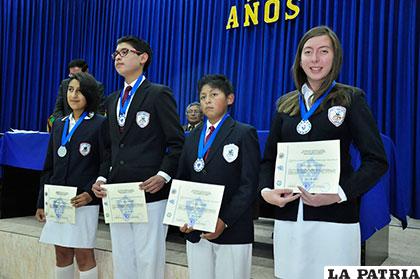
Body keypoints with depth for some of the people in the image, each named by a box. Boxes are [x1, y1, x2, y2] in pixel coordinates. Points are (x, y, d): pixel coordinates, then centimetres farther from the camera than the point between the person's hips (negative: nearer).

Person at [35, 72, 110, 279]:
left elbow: (106, 163, -8)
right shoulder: (58, 125, 14)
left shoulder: (99, 124, -3)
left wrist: (91, 192, -18)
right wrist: (41, 202, 14)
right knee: (62, 254, 11)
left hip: (83, 200, -5)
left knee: (84, 255, -1)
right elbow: (49, 166, 16)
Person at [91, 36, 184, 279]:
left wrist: (164, 175, -19)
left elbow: (177, 143, -7)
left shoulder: (159, 94, -4)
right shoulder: (113, 100, 17)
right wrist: (102, 178, 4)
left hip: (150, 193, -6)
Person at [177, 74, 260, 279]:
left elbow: (249, 185, -9)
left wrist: (225, 221, -16)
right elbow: (182, 181, 13)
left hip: (232, 231, -4)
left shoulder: (244, 134, -2)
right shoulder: (193, 137, 14)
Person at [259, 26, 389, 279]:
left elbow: (377, 160, -5)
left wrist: (340, 194, -18)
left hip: (334, 218, -3)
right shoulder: (286, 104, 11)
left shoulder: (351, 98, 1)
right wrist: (266, 190, -5)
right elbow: (269, 158, 14)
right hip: (288, 216, 4)